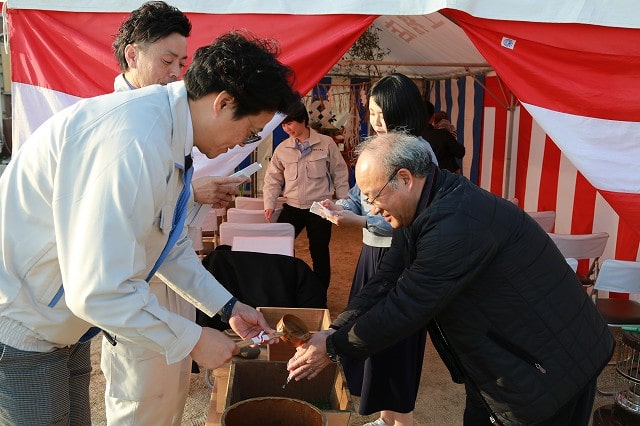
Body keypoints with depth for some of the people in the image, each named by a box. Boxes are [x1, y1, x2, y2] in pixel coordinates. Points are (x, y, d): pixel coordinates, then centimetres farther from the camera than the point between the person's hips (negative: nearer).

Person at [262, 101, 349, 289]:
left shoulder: (326, 143, -5)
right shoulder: (282, 148, 3)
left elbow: (340, 175, 1)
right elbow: (273, 178, 8)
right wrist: (269, 204, -3)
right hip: (292, 207, 3)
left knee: (319, 252, 7)